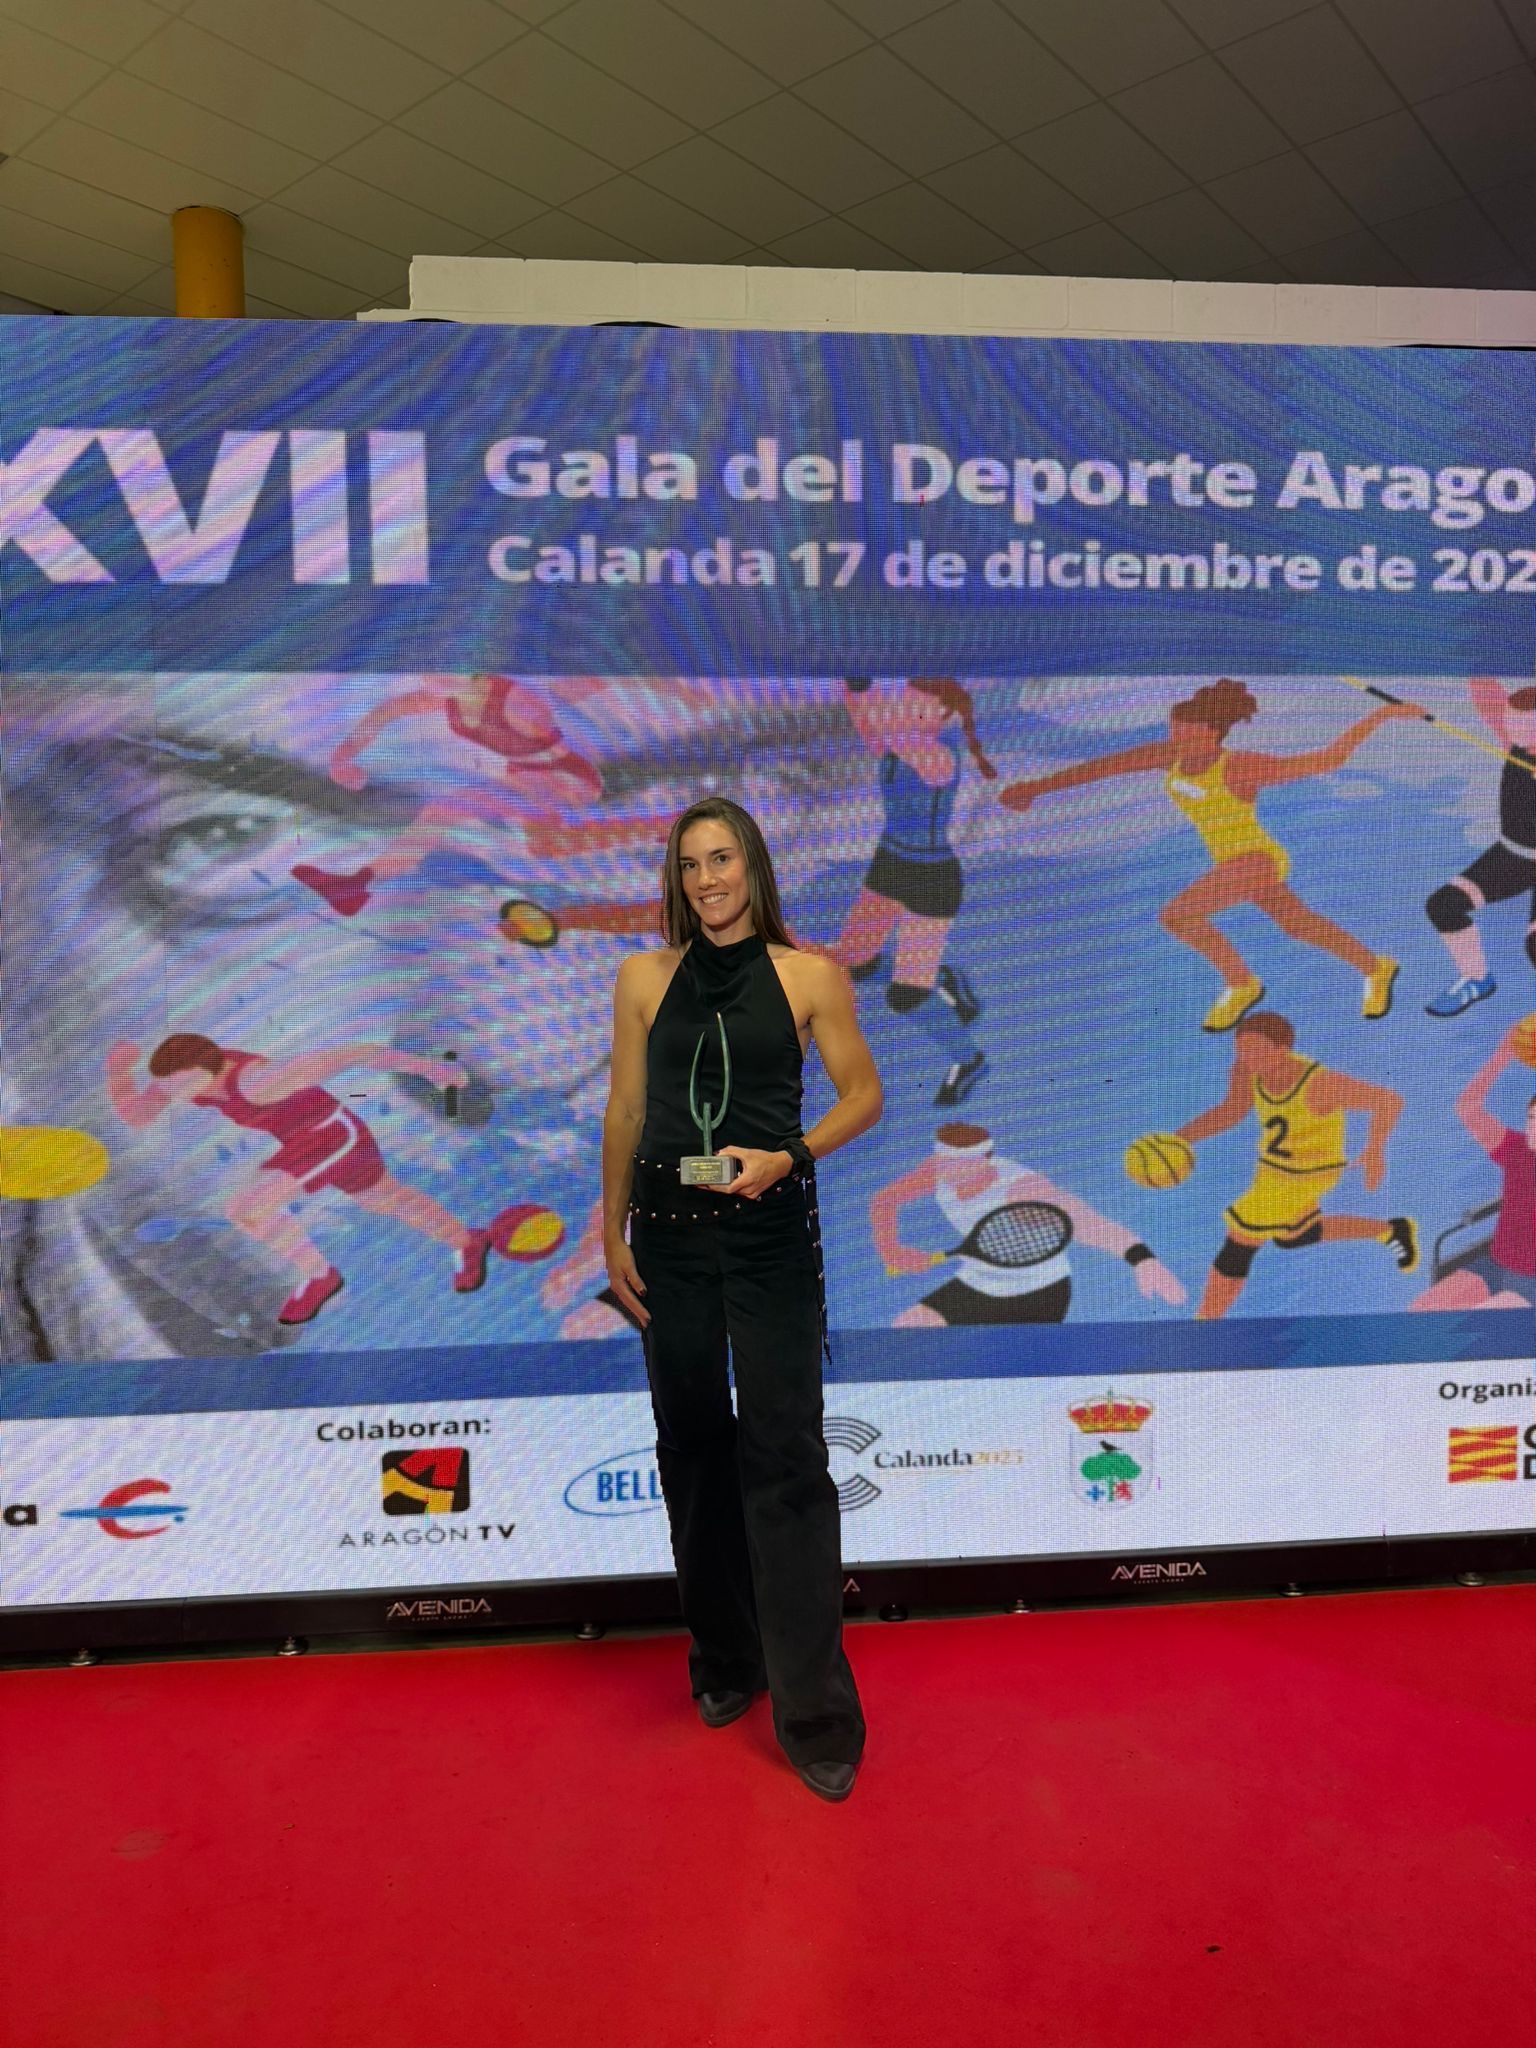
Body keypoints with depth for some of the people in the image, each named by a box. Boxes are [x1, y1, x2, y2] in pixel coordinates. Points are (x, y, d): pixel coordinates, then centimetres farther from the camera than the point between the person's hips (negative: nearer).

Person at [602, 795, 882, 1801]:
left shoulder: (810, 976, -2)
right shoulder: (646, 978, 4)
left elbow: (865, 1094, 1)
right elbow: (625, 1111, 7)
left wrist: (786, 1156, -15)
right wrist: (613, 1236, 5)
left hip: (772, 1233, -2)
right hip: (671, 1233, 3)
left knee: (784, 1454, -2)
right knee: (693, 1442, 12)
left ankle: (815, 1713, 9)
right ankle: (725, 1662, 31)